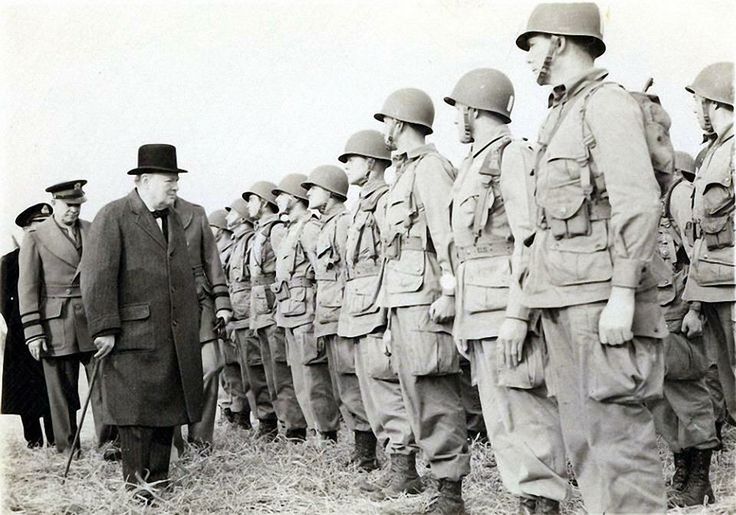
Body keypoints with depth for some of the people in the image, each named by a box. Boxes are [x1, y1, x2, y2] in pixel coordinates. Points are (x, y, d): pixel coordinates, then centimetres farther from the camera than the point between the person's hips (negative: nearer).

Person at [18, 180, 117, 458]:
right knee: (62, 391, 4)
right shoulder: (35, 237, 2)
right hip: (57, 326, -2)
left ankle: (108, 442, -2)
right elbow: (27, 287, 0)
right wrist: (33, 332, -6)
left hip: (95, 320, 2)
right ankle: (67, 449, 14)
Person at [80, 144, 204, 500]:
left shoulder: (173, 218, 18)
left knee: (169, 405, 10)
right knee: (137, 409, -3)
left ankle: (159, 476, 20)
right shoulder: (113, 217, -7)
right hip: (134, 334, -7)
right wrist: (105, 330, -18)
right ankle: (136, 480, 7)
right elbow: (97, 277, -13)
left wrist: (192, 321, 17)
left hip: (175, 335, 7)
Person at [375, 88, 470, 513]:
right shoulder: (405, 171, 23)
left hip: (425, 298, -10)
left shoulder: (431, 166, -7)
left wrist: (448, 291, -23)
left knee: (434, 392, -10)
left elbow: (449, 233, -17)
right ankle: (415, 470, 19)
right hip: (404, 300, 10)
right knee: (416, 390, 12)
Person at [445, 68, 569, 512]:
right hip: (480, 309, 10)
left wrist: (517, 314, -22)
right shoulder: (474, 164, 21)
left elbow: (530, 238, -16)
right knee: (501, 416, 10)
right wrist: (460, 314, 19)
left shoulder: (513, 156, -8)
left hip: (505, 305, -9)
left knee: (524, 414, -7)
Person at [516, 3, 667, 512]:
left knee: (618, 430, -8)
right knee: (581, 432, 11)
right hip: (560, 296, 9)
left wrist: (623, 294, -21)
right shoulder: (560, 115, 20)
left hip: (600, 295, -9)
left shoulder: (609, 104, -6)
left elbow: (640, 204, -15)